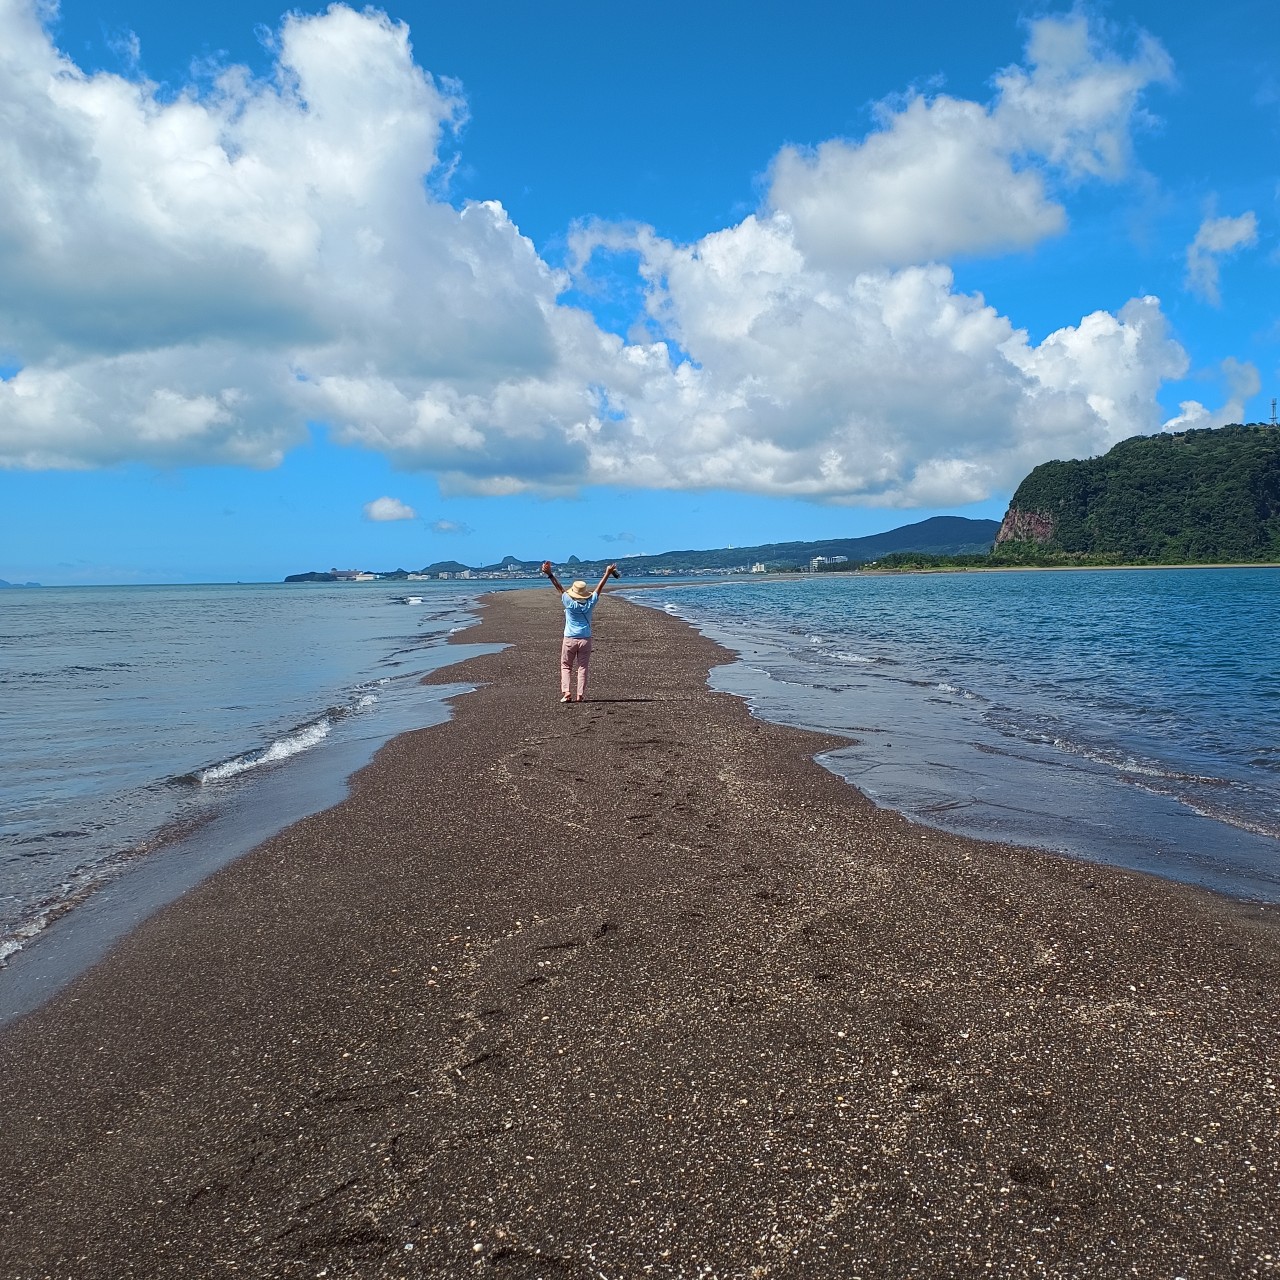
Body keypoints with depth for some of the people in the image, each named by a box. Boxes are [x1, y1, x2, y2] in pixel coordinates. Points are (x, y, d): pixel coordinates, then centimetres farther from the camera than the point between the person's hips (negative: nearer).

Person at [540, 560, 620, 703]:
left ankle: (567, 693, -5)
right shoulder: (590, 604, -5)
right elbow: (599, 589, 3)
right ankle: (580, 695, 3)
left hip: (569, 639, -2)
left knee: (566, 667, 9)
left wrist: (550, 574, -6)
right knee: (582, 668, 7)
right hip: (585, 639, 2)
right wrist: (607, 574, 12)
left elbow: (560, 588, -8)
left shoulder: (569, 603, -10)